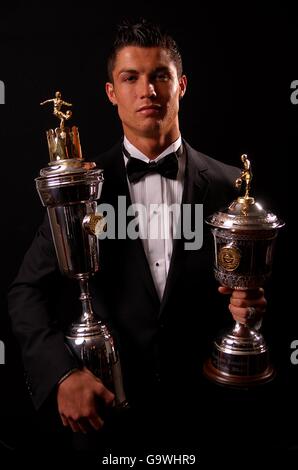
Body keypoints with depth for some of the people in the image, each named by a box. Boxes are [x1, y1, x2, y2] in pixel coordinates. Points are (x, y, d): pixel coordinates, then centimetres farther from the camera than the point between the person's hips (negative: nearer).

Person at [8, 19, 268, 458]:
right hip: (104, 410, 0)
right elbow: (28, 291, -7)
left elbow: (250, 283, 3)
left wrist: (249, 304, -19)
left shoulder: (229, 185, -6)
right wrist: (62, 374, -19)